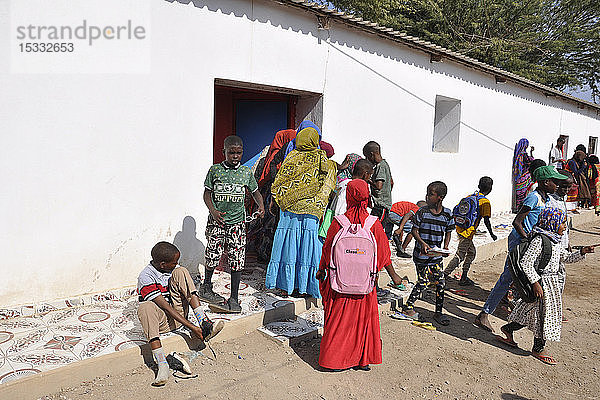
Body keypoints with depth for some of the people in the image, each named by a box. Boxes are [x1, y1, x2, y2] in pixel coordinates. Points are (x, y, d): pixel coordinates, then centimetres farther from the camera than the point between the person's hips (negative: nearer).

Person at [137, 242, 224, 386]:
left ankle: (204, 324, -27)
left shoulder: (174, 269, 2)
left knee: (181, 272, -15)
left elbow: (188, 293, 2)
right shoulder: (145, 277, -17)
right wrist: (190, 326, -28)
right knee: (145, 308, -38)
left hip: (179, 311, 4)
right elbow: (163, 305, -24)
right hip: (162, 320, -4)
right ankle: (162, 365, -46)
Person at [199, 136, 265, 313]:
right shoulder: (215, 170, 1)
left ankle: (234, 298, 11)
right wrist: (213, 211, -11)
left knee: (236, 261, 0)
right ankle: (206, 286, 29)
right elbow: (207, 193, 5)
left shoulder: (246, 172, 5)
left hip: (237, 222, 1)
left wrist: (261, 206, -4)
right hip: (216, 221, -1)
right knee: (213, 258, 0)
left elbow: (255, 192, 15)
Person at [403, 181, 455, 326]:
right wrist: (422, 242, -21)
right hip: (421, 254, -3)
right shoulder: (422, 212, -8)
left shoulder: (447, 214, -1)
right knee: (423, 282, -2)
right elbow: (414, 230, -4)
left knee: (441, 283, 3)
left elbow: (448, 232, 9)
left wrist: (445, 247, -7)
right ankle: (409, 306, 18)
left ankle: (438, 312, 20)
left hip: (436, 255, 3)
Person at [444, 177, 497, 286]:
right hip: (467, 233, -8)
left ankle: (464, 278, 23)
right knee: (459, 257, -3)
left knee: (472, 253, 20)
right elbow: (486, 220, -16)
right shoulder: (485, 202, -10)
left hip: (460, 229, 8)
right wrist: (492, 234, -3)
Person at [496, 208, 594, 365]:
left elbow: (567, 258, 21)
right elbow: (526, 262, -23)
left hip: (553, 282, 9)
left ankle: (508, 329, 33)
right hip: (543, 283, -9)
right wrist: (535, 282, -24)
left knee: (531, 312, 16)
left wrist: (582, 252, 4)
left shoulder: (555, 241, 11)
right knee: (544, 314, 1)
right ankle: (538, 349, 18)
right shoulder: (540, 240, -19)